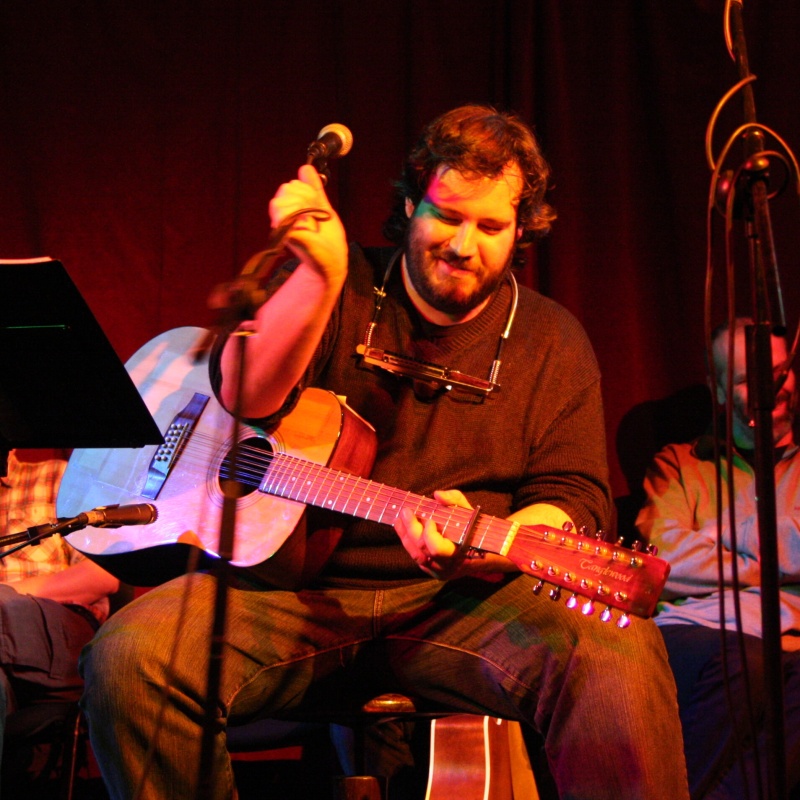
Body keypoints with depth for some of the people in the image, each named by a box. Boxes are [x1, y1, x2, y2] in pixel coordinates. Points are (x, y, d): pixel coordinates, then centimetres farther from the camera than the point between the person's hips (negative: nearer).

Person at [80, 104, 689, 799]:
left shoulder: (550, 340, 12)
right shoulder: (337, 294, 10)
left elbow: (573, 495, 2)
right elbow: (244, 399, -6)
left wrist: (488, 546, -21)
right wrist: (324, 274, -19)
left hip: (463, 599, 0)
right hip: (295, 585, 1)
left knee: (620, 656, -32)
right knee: (127, 656, -26)